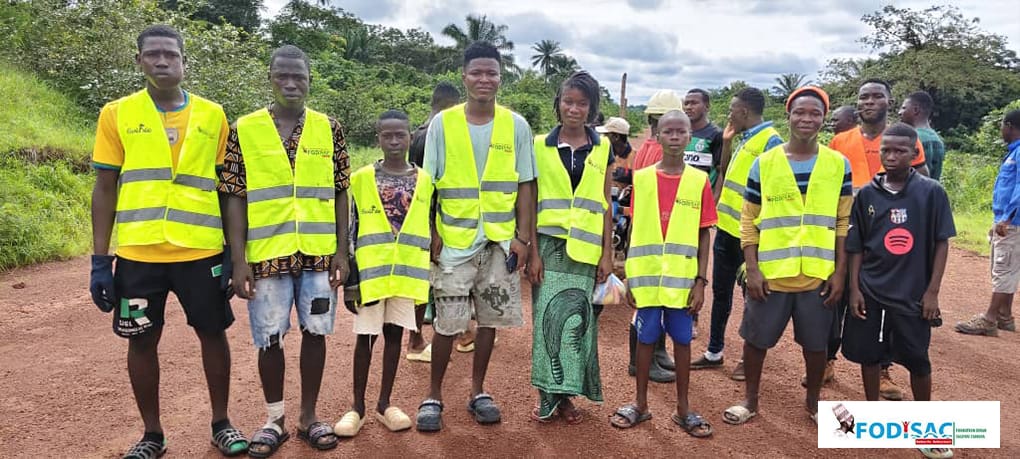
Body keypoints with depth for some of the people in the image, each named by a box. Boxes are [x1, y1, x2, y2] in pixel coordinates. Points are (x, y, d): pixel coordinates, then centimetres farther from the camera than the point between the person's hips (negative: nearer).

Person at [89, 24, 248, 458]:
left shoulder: (212, 115, 5)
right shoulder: (117, 114, 3)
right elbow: (105, 189, 3)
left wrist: (233, 251, 4)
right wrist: (100, 260, -1)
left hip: (201, 250, 0)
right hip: (138, 253, 0)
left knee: (213, 334, 8)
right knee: (142, 341, 8)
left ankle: (221, 423, 26)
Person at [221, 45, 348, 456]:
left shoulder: (329, 128, 3)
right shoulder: (244, 129, 0)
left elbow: (340, 193, 5)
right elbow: (235, 198, -1)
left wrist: (342, 251, -1)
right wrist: (238, 260, -7)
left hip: (320, 254, 1)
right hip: (266, 254, -1)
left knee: (315, 332, 9)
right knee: (269, 339, 8)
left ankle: (309, 416, 25)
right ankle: (274, 419, 27)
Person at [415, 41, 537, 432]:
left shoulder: (516, 125, 1)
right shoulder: (442, 123, -2)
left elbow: (525, 186, 3)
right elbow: (428, 183, 1)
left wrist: (523, 237, -2)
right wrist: (431, 231, -5)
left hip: (500, 241, 2)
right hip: (454, 240, -1)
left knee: (489, 319, 10)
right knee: (447, 322, 2)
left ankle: (478, 391, 26)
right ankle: (433, 396, 18)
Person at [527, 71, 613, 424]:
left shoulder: (601, 148, 7)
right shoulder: (541, 146, 3)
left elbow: (605, 204, 7)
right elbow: (531, 202, 2)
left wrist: (607, 253, 2)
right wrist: (533, 252, -4)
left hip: (585, 248, 1)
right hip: (549, 244, -1)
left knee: (577, 319, 1)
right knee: (549, 316, -2)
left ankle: (567, 393, 15)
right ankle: (548, 394, 11)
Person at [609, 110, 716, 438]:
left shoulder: (699, 181, 0)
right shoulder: (642, 178, 1)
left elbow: (704, 235, 1)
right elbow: (634, 230, 4)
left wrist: (701, 281, -4)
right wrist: (630, 278, 3)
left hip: (682, 277, 0)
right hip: (647, 275, 0)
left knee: (682, 340, 10)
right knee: (646, 337, 10)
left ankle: (683, 408, 24)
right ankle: (640, 404, 24)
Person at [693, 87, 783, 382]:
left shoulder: (770, 141, -14)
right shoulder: (745, 139, 13)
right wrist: (726, 142, 13)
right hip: (727, 227, 9)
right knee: (720, 291, 15)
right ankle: (714, 352, 27)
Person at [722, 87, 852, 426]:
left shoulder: (839, 165, 2)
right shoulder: (763, 163, -2)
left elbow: (843, 222, 4)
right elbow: (749, 221, 0)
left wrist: (840, 271, -1)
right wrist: (752, 269, -7)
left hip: (819, 274, 1)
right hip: (770, 273, -1)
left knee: (816, 342, 14)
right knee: (756, 338, 10)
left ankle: (813, 401, 36)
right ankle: (750, 400, 29)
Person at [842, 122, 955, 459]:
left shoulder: (931, 193, -6)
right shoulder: (867, 194, -1)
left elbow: (941, 243, -2)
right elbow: (855, 246, 3)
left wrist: (932, 291, -6)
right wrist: (854, 288, -2)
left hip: (913, 294, -2)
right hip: (870, 292, 2)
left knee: (917, 360, 8)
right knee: (868, 354, 12)